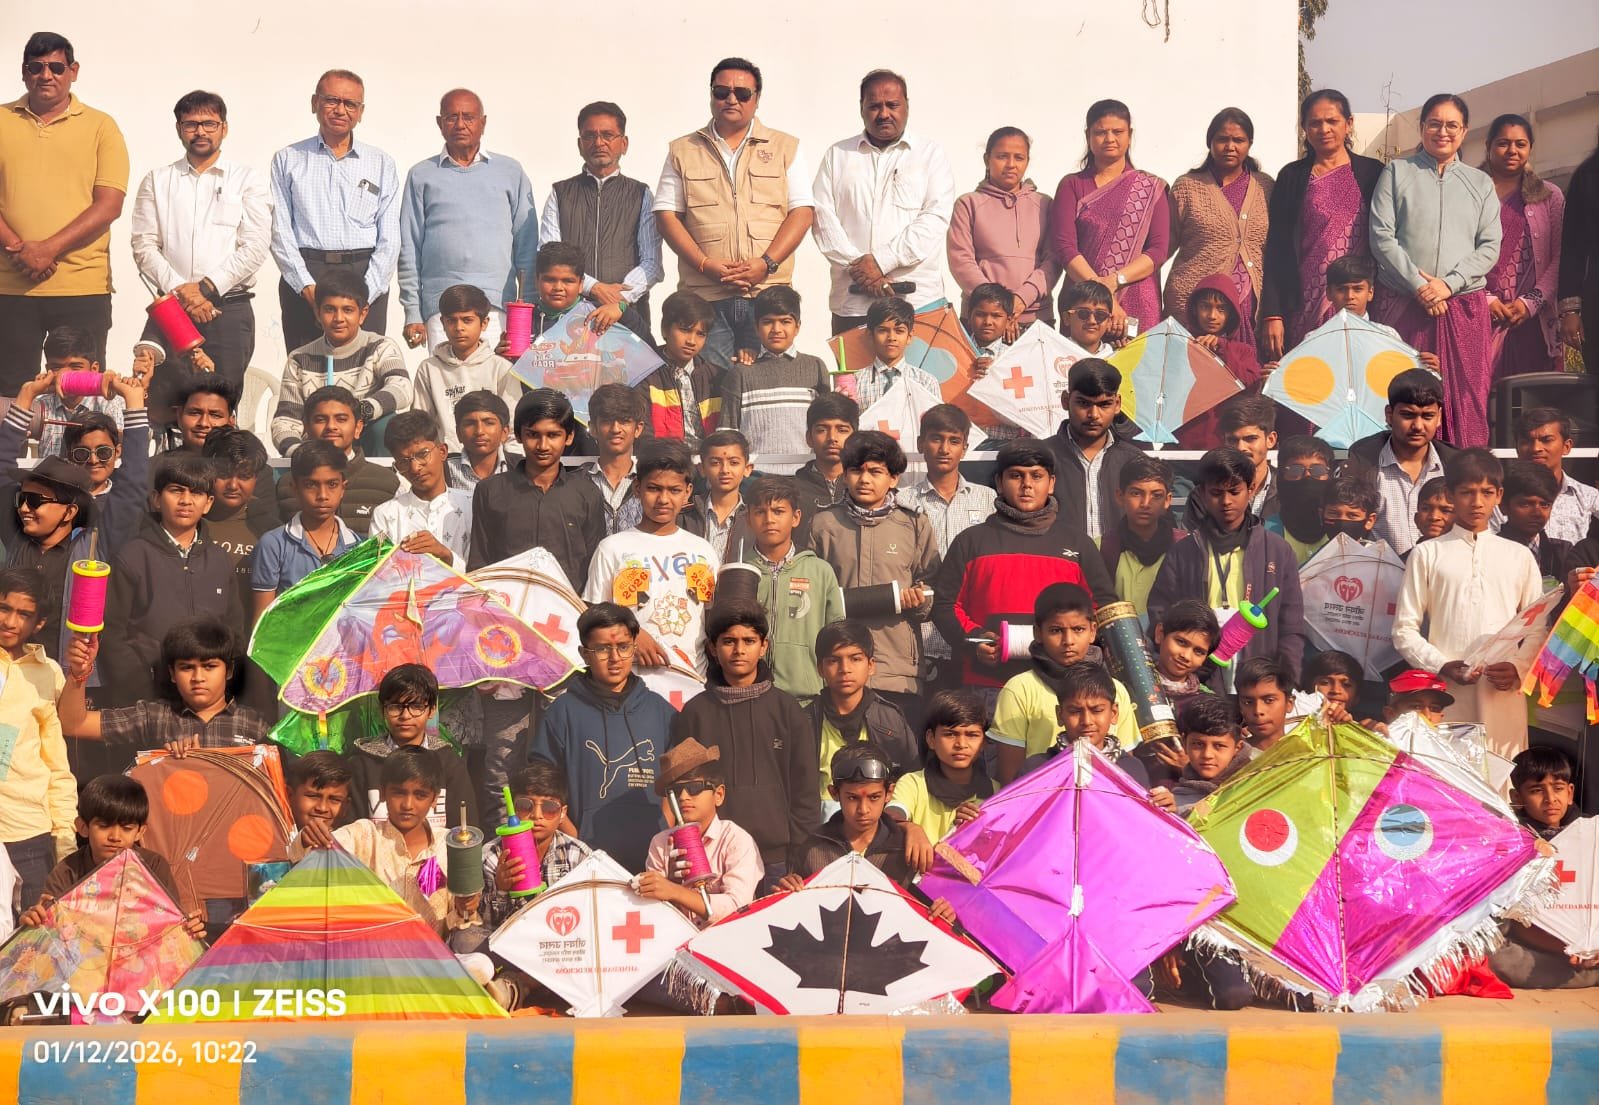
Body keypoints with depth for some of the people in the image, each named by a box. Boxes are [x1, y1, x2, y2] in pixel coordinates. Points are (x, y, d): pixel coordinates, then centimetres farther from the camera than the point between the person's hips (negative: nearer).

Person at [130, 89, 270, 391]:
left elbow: (255, 247, -2)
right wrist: (180, 291, -9)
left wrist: (207, 288, -11)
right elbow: (144, 246, 6)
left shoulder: (249, 180, 9)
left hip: (230, 310, -1)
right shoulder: (156, 181, 14)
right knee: (159, 405, -9)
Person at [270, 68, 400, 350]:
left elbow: (389, 240, 7)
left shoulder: (382, 164, 14)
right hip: (304, 277, 0)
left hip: (366, 277, 0)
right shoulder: (287, 160, 13)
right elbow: (280, 232, 5)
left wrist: (364, 294, -7)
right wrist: (308, 288, -9)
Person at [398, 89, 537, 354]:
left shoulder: (511, 172, 14)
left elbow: (527, 245, 13)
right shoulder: (422, 175, 13)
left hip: (498, 306, 0)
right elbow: (409, 249, 12)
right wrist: (412, 313, 5)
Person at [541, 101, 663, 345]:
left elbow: (652, 263, 3)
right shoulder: (560, 194, 13)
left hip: (628, 315, 0)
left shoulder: (641, 195, 12)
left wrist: (620, 302, -14)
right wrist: (594, 288, -11)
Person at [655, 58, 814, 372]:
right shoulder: (683, 151, 15)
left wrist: (766, 264, -10)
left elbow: (802, 212, 5)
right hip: (704, 297, 0)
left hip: (769, 294, 0)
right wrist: (704, 264, -7)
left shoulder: (786, 148, 13)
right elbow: (667, 215, 8)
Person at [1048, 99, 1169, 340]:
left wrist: (1115, 280, -14)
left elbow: (1160, 250, 2)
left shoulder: (1151, 188, 11)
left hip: (1140, 308, 0)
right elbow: (1064, 247, -3)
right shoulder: (1072, 185, 9)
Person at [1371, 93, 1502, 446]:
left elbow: (1490, 246, 6)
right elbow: (1382, 236, -1)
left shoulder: (1480, 183, 14)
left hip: (1464, 304, 2)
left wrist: (1449, 284, -10)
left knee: (1466, 400, -1)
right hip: (1404, 304, -2)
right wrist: (1418, 285, -11)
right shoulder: (1397, 172, 7)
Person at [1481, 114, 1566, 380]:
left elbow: (1559, 258, 6)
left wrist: (1531, 302, -6)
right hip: (1481, 317, -1)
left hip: (1533, 319, 1)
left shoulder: (1550, 196, 13)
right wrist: (1485, 299, -8)